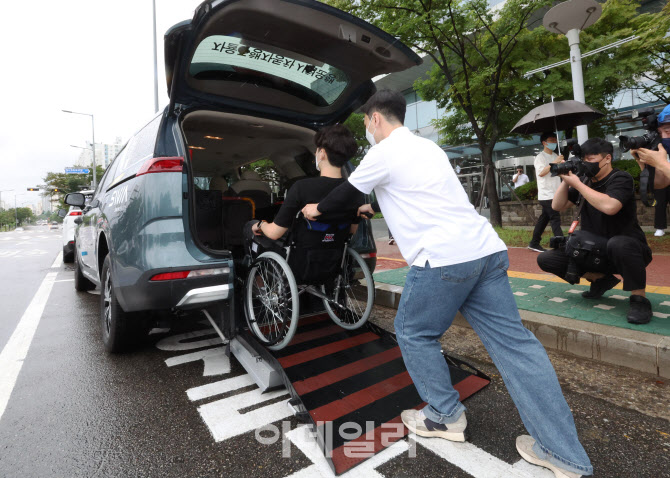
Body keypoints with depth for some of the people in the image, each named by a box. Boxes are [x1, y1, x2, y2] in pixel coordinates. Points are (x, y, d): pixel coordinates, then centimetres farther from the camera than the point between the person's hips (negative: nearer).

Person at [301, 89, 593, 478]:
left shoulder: (384, 153, 0)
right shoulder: (427, 147, 25)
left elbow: (345, 194, 12)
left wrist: (317, 209, 32)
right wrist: (374, 207, 52)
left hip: (443, 257, -8)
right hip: (487, 249, 9)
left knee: (414, 334, 12)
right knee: (513, 341, 8)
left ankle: (447, 416, 25)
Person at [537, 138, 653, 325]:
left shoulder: (621, 179, -12)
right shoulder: (585, 182, 6)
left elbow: (609, 206, -32)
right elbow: (557, 206, 5)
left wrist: (577, 183, -23)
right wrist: (566, 181, -7)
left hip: (629, 250, -6)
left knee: (618, 243, -42)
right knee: (545, 259, -6)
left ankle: (639, 298, -19)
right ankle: (601, 279, 8)